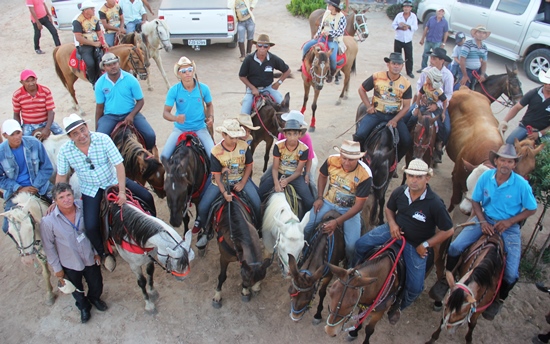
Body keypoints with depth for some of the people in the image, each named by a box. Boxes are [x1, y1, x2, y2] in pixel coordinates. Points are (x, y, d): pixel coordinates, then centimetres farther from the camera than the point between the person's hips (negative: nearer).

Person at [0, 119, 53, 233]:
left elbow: (47, 168, -4)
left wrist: (35, 187, -13)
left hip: (39, 188, 0)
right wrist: (19, 189, -14)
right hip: (15, 193, 0)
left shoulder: (34, 143, -11)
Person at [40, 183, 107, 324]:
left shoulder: (83, 207, -21)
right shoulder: (48, 221, -27)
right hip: (70, 264, -1)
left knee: (96, 285, 24)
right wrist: (57, 268, -4)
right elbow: (48, 246, -12)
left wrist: (96, 252, 2)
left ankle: (94, 298, 59)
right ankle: (83, 306, 58)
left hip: (90, 258, 2)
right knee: (77, 290, 26)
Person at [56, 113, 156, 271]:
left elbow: (119, 165, -23)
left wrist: (122, 191, -28)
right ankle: (104, 254, 18)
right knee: (90, 227, -12)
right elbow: (61, 177, -3)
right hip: (91, 190, 0)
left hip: (113, 180, 0)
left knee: (147, 197, -8)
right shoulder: (64, 151, -17)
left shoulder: (103, 139, -23)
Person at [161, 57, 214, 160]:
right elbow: (166, 112, -9)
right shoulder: (174, 90, -10)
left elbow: (209, 105, 12)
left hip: (200, 128, 0)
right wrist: (175, 118, -30)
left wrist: (211, 117, -7)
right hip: (180, 128, 0)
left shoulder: (203, 88, -7)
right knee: (164, 156, -12)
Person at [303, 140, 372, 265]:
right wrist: (319, 198, -3)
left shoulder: (364, 175, -26)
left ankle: (351, 267, 16)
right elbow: (322, 176, 7)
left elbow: (359, 205, -21)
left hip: (350, 209, -2)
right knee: (308, 228, -12)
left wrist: (337, 222, -26)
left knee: (352, 245, -18)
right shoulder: (332, 160, -17)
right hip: (328, 202, 3)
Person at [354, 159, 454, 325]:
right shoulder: (399, 192, -14)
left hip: (416, 244, -3)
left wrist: (425, 245, -15)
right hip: (396, 230, 3)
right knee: (361, 244, -5)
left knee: (415, 287, -6)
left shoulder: (435, 203, -27)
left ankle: (398, 306, 26)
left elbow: (448, 230, -17)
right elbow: (389, 209, 7)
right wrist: (392, 224, -12)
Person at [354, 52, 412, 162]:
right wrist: (368, 106, -4)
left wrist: (395, 120, -14)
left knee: (407, 141, -13)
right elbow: (361, 89, 7)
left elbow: (406, 106, 0)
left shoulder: (406, 84, -3)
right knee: (360, 135, -24)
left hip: (394, 116, 2)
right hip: (376, 113, -1)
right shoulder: (376, 77, -5)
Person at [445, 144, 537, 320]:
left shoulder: (521, 184, -16)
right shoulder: (485, 177, -11)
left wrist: (509, 221, -16)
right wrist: (483, 221, -13)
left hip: (509, 227, -1)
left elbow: (531, 209, -4)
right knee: (455, 247, -15)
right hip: (485, 220, 2)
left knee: (511, 274, -10)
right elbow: (475, 201, 1)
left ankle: (499, 299, 22)